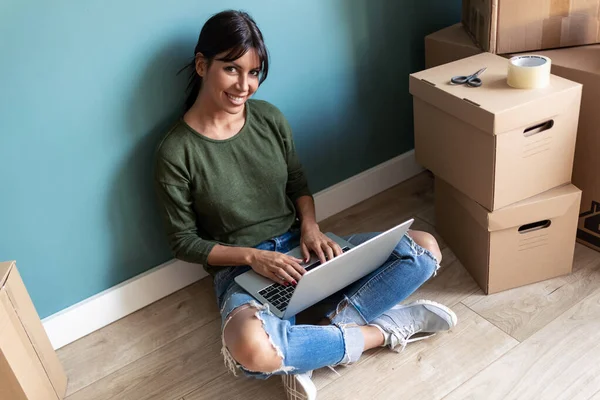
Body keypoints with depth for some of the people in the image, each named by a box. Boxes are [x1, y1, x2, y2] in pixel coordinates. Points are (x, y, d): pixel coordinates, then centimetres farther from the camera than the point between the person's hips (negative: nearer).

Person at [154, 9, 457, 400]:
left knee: (425, 248, -10)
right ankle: (388, 328, -15)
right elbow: (184, 242, -6)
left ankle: (315, 342, -17)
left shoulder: (270, 118, 0)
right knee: (250, 348, -40)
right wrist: (252, 256, -19)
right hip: (240, 269, -4)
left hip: (298, 247, 5)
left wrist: (311, 227, -9)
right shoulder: (175, 152, -12)